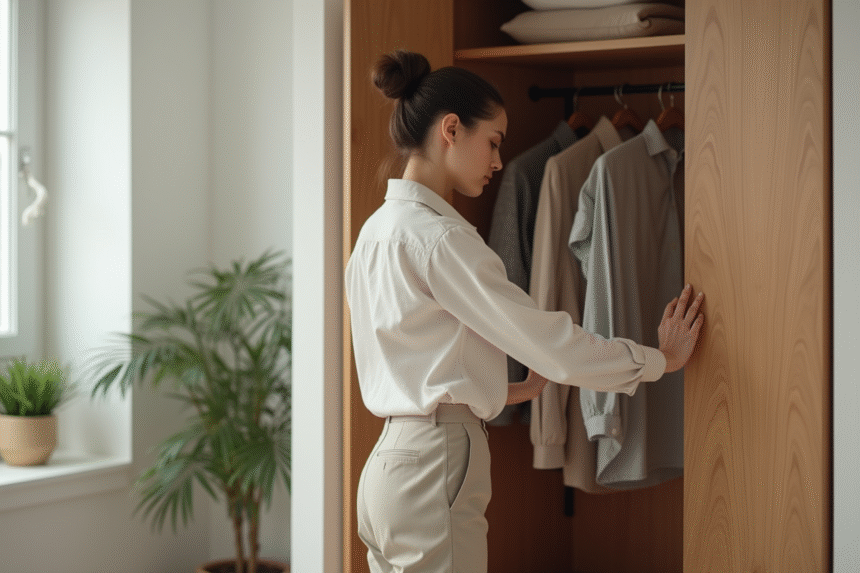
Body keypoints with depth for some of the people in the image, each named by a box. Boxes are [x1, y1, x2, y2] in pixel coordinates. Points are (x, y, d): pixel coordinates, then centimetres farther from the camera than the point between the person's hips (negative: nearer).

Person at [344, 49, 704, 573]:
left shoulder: (378, 230, 13)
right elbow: (550, 342, -16)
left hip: (392, 460, 10)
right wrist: (663, 358, -3)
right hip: (435, 467, -10)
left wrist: (506, 391, 19)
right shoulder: (437, 236, -16)